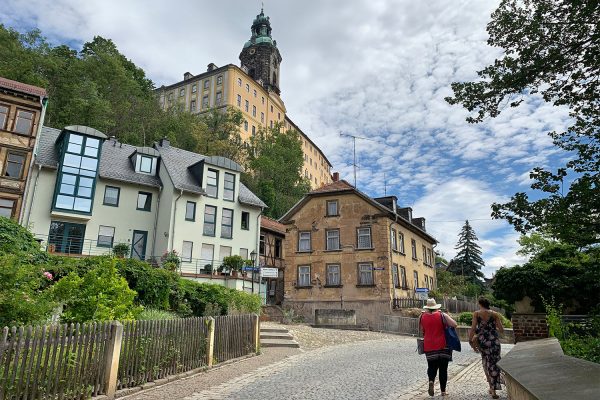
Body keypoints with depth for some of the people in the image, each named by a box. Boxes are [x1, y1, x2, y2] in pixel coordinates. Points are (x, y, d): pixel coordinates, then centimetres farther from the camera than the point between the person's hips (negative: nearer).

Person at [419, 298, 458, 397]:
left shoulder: (422, 317, 0)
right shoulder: (442, 315, -8)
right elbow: (454, 325, -12)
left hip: (428, 346, 1)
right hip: (442, 346, -1)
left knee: (432, 366, 13)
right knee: (443, 368, 10)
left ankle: (431, 381, -14)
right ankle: (443, 390, 13)